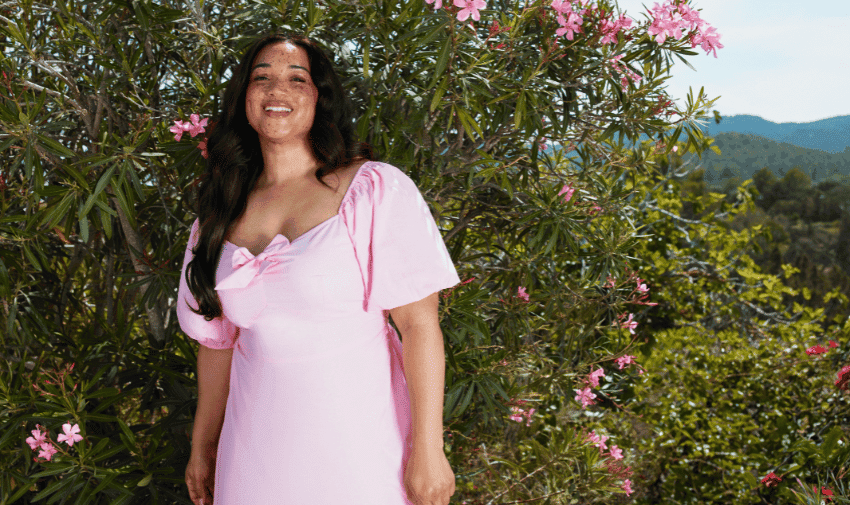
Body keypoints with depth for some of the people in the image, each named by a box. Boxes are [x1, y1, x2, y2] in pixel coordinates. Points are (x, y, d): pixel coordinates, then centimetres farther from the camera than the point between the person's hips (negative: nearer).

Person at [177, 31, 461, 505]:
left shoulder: (377, 191, -9)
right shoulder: (222, 216, 6)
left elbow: (419, 323, -14)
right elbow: (217, 336, 12)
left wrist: (427, 450, -17)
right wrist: (203, 446, 15)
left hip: (359, 437, -4)